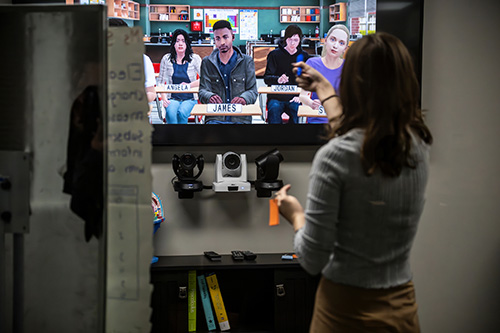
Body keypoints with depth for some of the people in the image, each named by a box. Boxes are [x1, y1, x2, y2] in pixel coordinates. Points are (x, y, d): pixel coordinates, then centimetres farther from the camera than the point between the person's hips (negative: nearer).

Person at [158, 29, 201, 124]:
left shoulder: (195, 58, 4)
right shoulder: (166, 59, 9)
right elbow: (161, 82, 11)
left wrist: (189, 85, -12)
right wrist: (164, 99, -4)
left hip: (190, 99, -1)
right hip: (172, 98, 1)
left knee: (182, 113, -34)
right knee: (171, 113, -33)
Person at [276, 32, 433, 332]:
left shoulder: (334, 156, -22)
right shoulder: (418, 145, -5)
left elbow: (313, 260, -18)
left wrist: (296, 215, 2)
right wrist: (324, 90, 32)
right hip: (402, 307, 4)